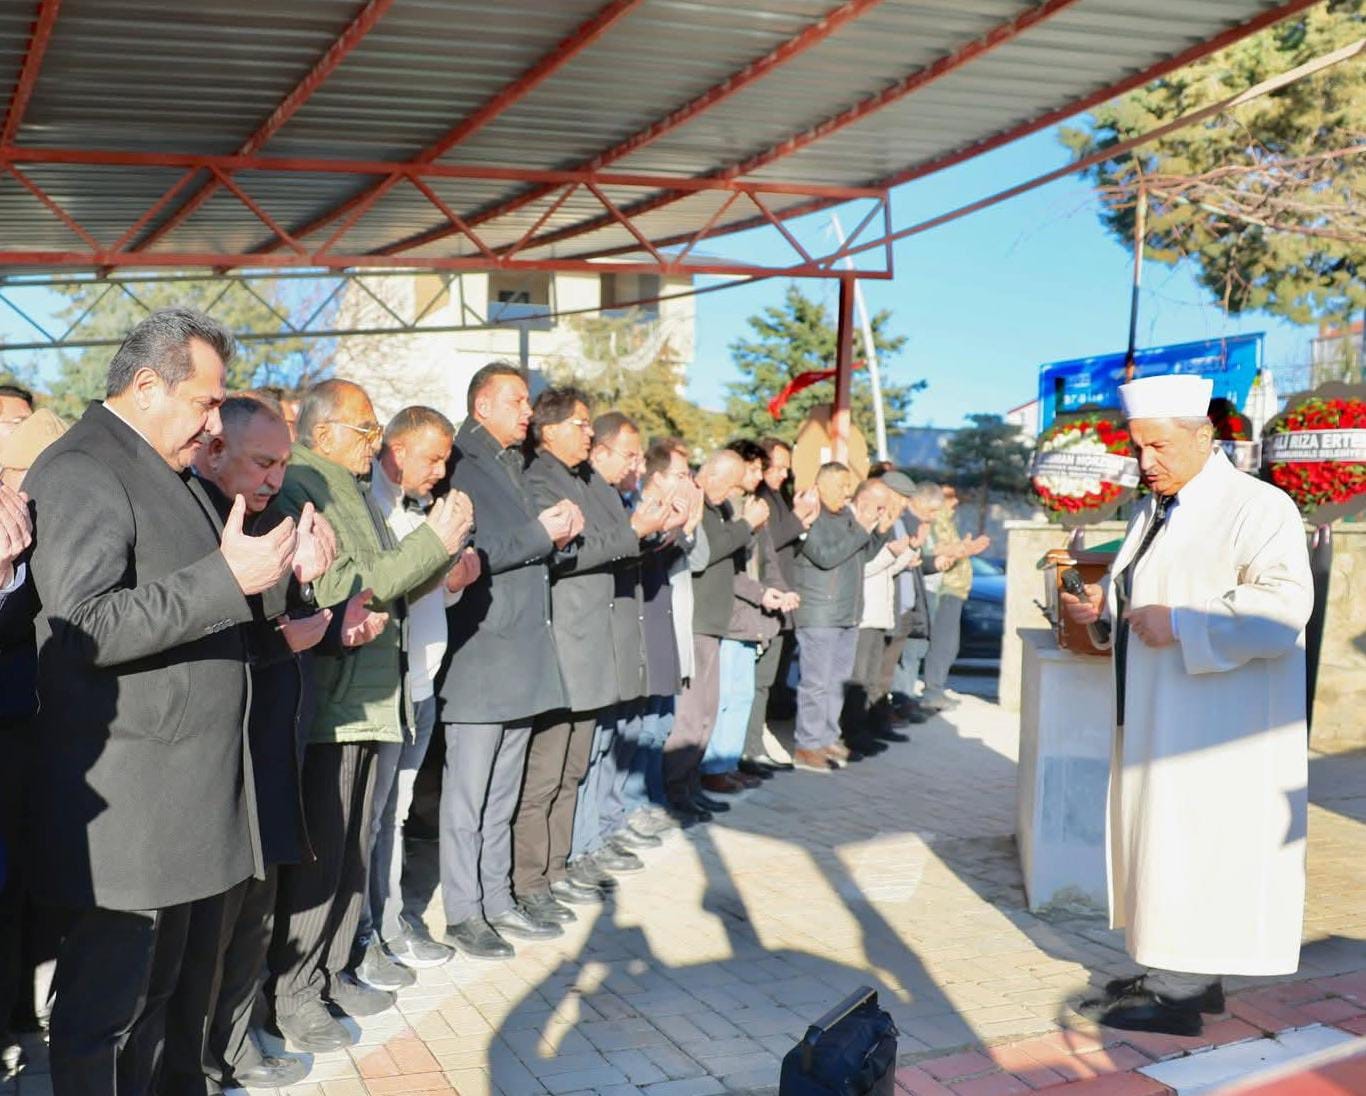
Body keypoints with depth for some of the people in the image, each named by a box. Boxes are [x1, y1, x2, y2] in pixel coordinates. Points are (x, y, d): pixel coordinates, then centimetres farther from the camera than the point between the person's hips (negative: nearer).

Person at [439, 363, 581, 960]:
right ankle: (462, 913, 9)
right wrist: (540, 534, -15)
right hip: (479, 654, -8)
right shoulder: (460, 467, -9)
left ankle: (496, 898, 25)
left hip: (524, 654, 8)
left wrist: (558, 530, 2)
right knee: (467, 795, 0)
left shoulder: (513, 466, 18)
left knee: (502, 795, 15)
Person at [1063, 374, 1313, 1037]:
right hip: (1153, 720, 9)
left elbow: (1283, 607, -23)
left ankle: (1185, 991, 5)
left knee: (1194, 850, -5)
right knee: (1157, 838, 11)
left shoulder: (1257, 508, -11)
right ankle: (1171, 974, 21)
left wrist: (1178, 624, -25)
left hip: (1216, 730, -8)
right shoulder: (1153, 513, 15)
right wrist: (1103, 607, 6)